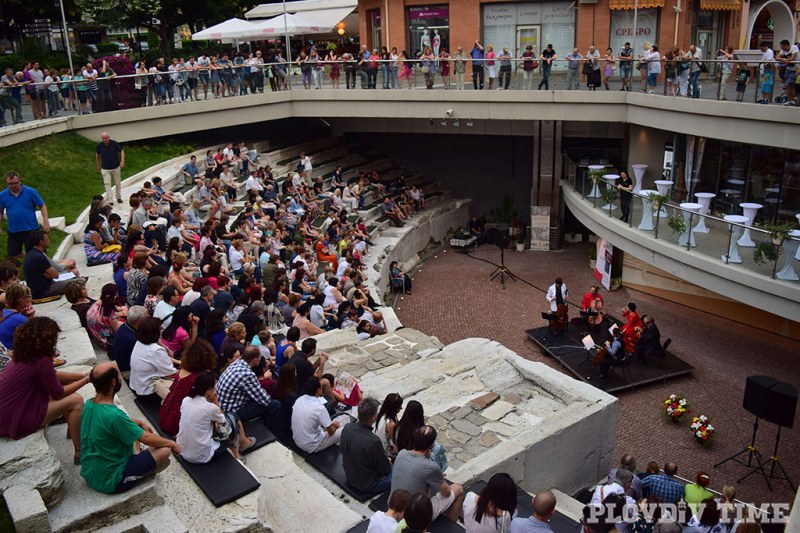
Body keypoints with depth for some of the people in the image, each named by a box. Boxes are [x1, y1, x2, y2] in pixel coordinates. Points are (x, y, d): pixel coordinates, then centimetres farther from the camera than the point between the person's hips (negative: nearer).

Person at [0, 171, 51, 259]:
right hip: (13, 231, 3)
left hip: (31, 229, -3)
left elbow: (42, 206, -4)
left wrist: (46, 222, -12)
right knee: (13, 254, 9)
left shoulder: (31, 192, -9)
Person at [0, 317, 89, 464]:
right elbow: (58, 393, -13)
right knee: (76, 401, -11)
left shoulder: (24, 355, 3)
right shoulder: (41, 361, -24)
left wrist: (83, 375, 9)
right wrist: (85, 380, -2)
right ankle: (80, 453, -5)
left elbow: (53, 376, 15)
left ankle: (73, 429, 24)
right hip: (15, 420, -9)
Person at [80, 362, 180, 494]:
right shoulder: (113, 415, -31)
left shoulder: (88, 404, -6)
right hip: (110, 481, -9)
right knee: (165, 450, -8)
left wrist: (139, 422, 13)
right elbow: (147, 438, -18)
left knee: (133, 430, 21)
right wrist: (172, 443, -2)